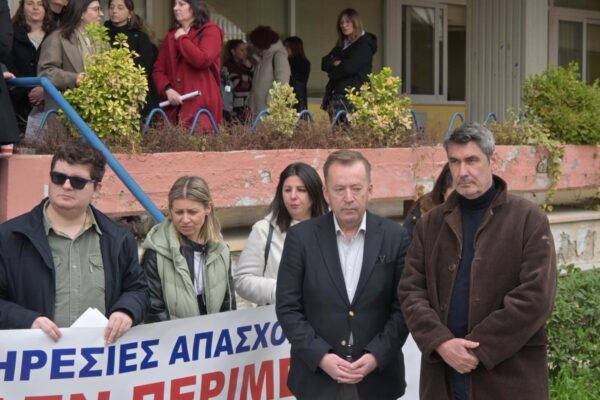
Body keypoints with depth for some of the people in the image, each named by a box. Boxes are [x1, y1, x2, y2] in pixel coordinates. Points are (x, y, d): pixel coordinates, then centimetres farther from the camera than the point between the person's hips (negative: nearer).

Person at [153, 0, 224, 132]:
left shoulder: (210, 30, 2)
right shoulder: (171, 35, 20)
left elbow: (203, 60, -16)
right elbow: (158, 69, 13)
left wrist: (182, 39, -3)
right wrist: (167, 89, -7)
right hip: (175, 107, 5)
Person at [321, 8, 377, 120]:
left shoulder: (364, 45, -3)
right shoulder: (341, 45, 22)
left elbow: (349, 67, -14)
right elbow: (325, 63, 13)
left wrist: (332, 73, 2)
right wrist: (335, 63, -9)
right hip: (336, 94, 7)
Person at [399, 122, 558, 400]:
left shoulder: (529, 219, -2)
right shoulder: (430, 224, 10)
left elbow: (536, 296, -10)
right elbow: (411, 291, 5)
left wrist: (477, 349, -13)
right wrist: (441, 342, -12)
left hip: (509, 376, -3)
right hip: (441, 373, 3)